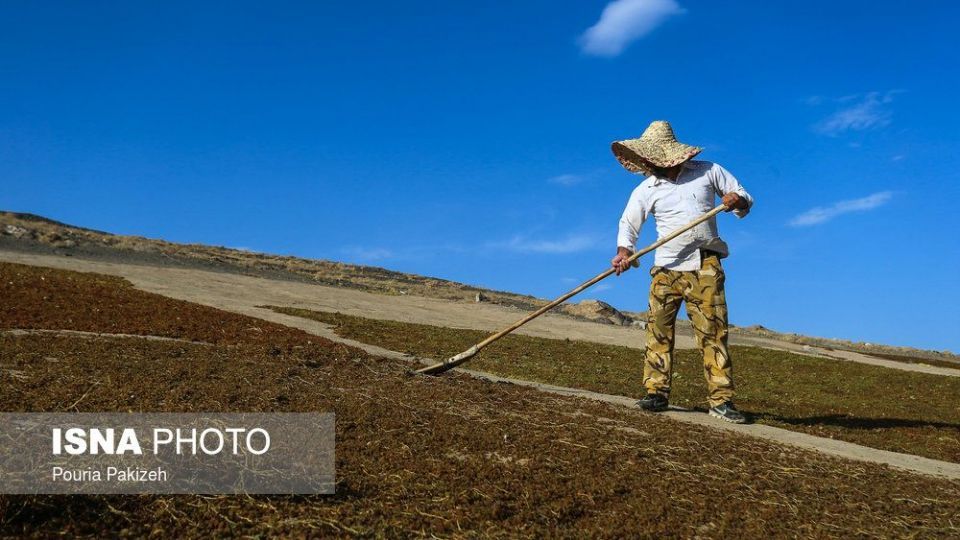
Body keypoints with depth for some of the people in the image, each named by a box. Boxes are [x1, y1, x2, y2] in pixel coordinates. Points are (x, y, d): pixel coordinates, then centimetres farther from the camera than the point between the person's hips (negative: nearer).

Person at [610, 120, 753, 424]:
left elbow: (745, 199, 13)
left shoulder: (708, 171, 6)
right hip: (667, 268, 1)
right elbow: (628, 224, 6)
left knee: (713, 332, -5)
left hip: (705, 268, -1)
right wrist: (624, 251, -14)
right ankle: (657, 393, 0)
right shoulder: (646, 190, 6)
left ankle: (721, 400, -3)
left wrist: (737, 200, -12)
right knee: (658, 330, -6)